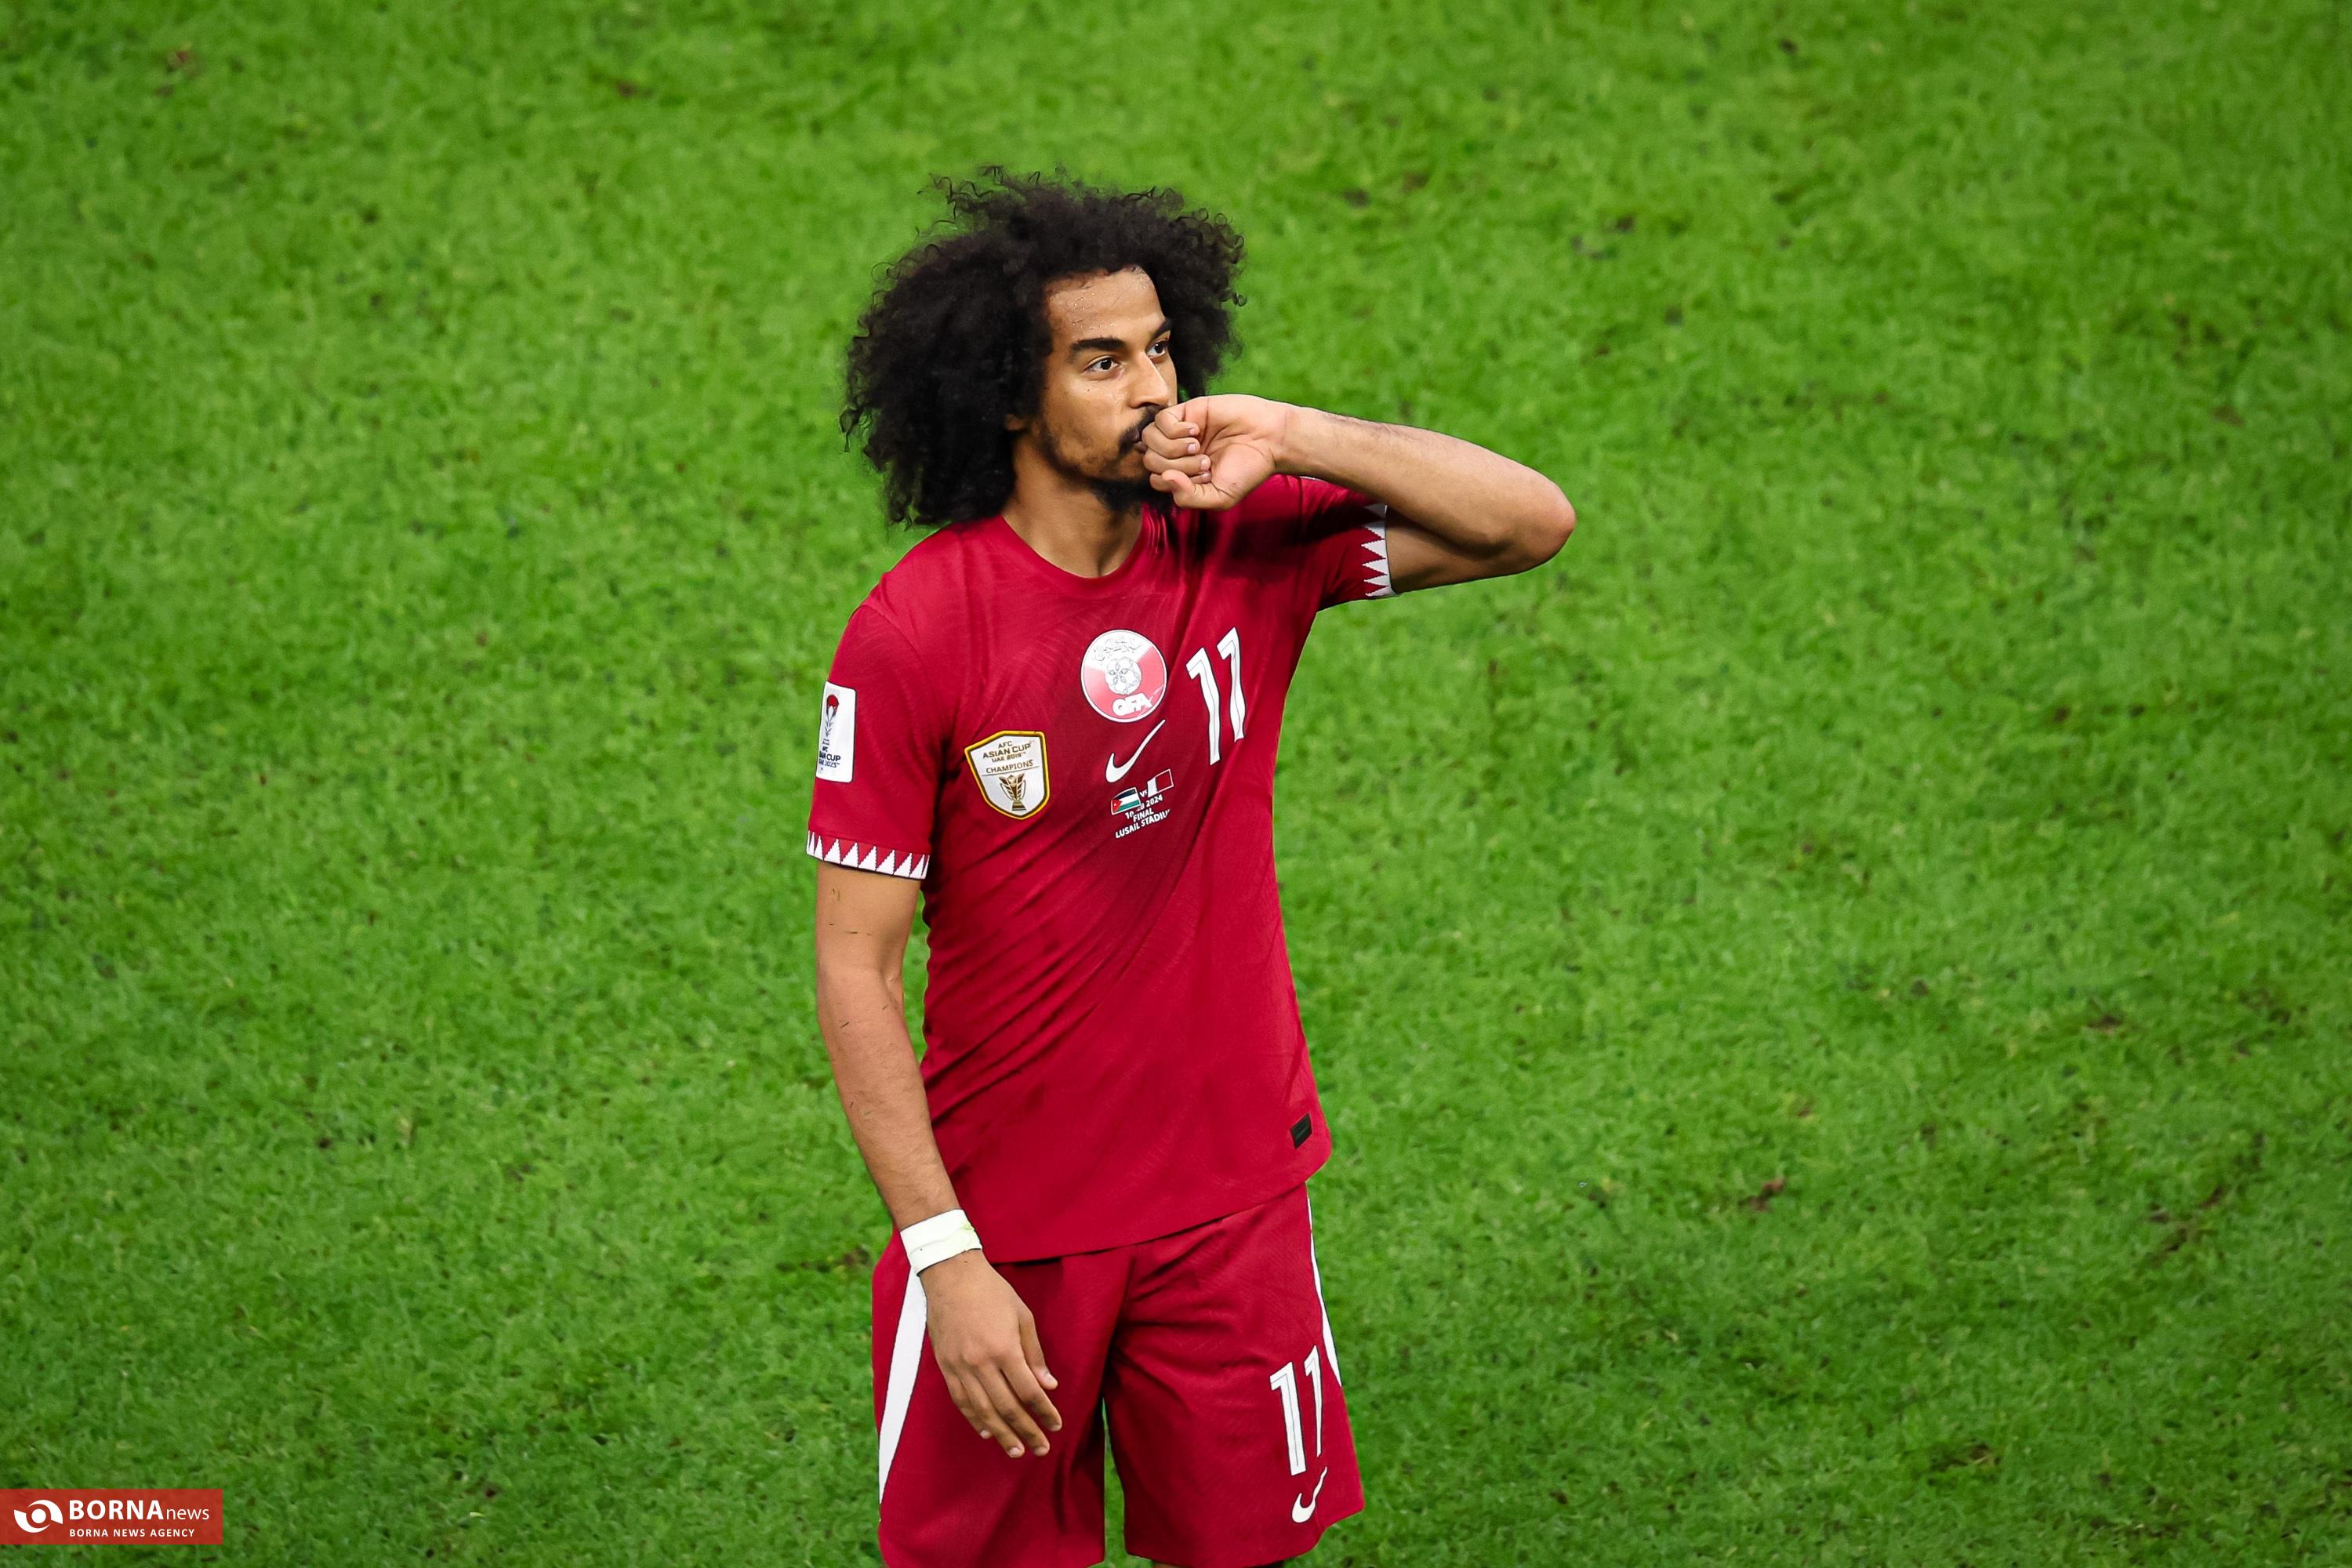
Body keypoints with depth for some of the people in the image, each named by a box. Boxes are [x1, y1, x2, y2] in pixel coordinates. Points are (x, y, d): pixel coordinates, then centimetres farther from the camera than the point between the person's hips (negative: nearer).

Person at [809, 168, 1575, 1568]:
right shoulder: (913, 633, -16)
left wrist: (1299, 440, -20)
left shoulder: (1249, 547, -5)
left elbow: (1534, 523, -7)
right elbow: (856, 963, -13)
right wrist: (944, 1254, -17)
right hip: (1006, 1217, -3)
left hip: (1234, 1191, 3)